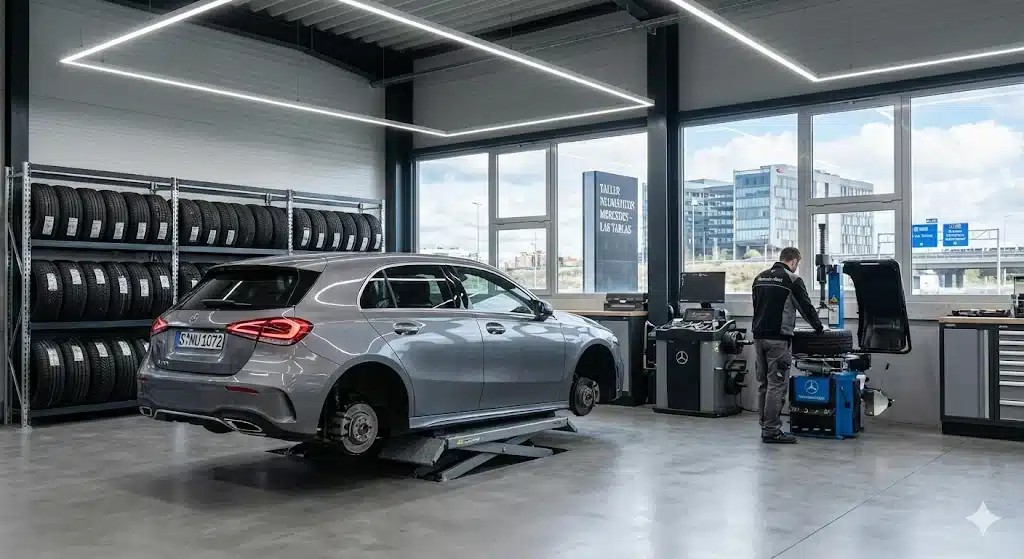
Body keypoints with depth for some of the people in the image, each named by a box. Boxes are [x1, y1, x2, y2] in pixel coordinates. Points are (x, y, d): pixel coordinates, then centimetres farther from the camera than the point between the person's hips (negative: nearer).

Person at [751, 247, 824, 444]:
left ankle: (765, 426, 17)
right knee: (777, 384, -5)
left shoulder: (759, 278, 14)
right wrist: (819, 327, 15)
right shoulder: (792, 280, -6)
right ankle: (772, 431, -5)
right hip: (777, 338, -7)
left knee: (763, 383, 12)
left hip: (759, 335, 7)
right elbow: (806, 306, -1)